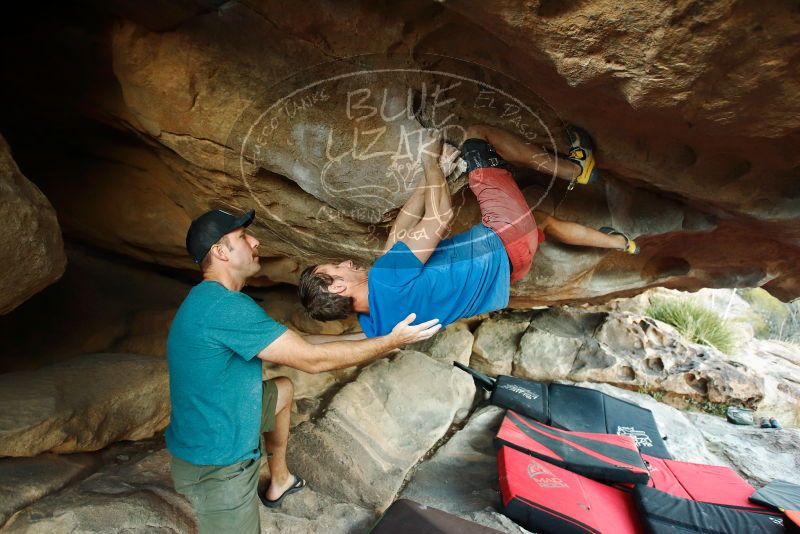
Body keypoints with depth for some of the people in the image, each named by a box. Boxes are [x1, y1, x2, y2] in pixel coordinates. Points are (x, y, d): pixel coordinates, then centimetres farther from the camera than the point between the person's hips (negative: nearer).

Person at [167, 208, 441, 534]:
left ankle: (278, 481, 36)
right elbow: (312, 359, -25)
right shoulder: (225, 306, -28)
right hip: (216, 469, -9)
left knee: (283, 389, 25)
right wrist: (391, 341, -15)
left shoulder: (211, 299, 4)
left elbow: (289, 345, 6)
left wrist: (370, 339, 7)